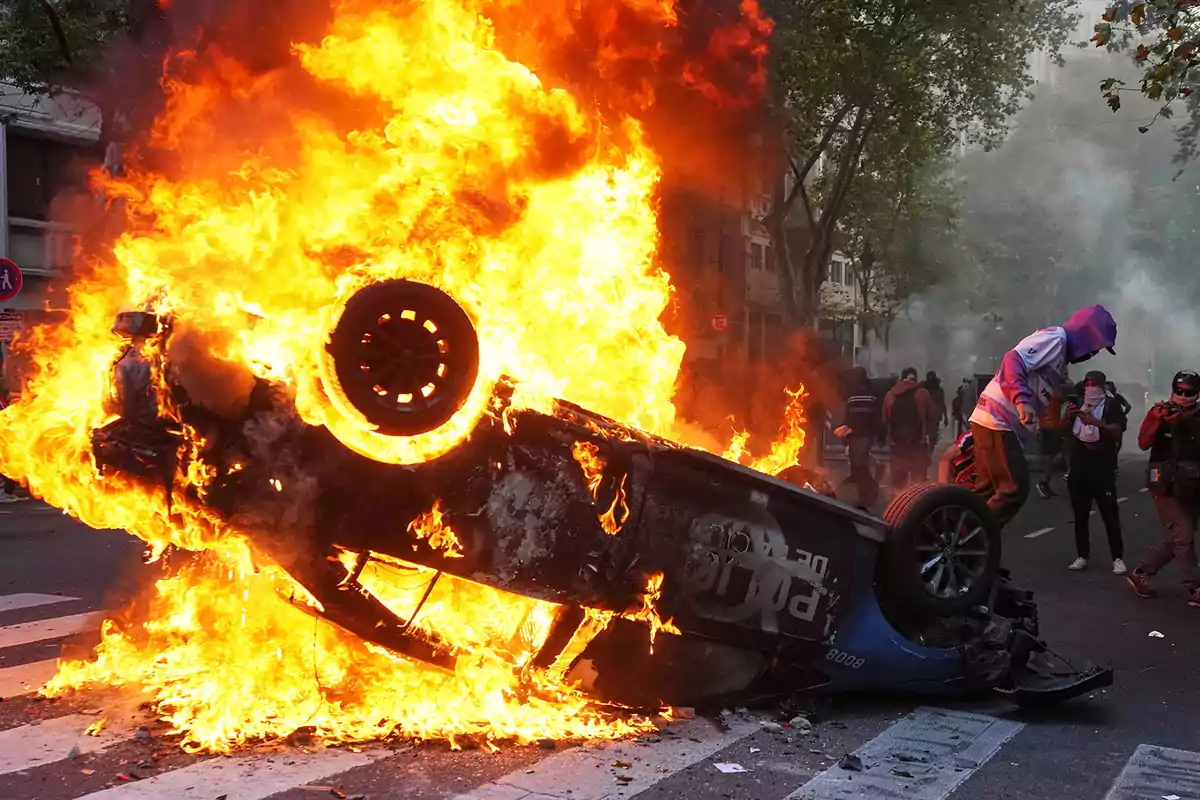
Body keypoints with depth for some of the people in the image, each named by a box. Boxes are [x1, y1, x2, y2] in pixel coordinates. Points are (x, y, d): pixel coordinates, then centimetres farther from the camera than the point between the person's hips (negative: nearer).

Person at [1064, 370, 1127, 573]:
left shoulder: (1111, 404, -2)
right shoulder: (1078, 404, 13)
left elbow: (1118, 431, -14)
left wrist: (1096, 422, -28)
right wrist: (1068, 417, -3)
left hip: (1103, 469, -5)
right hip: (1079, 469, 5)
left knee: (1110, 515, -5)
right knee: (1080, 515, 7)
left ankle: (1118, 558, -2)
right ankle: (1082, 556, 13)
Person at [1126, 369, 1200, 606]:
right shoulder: (1159, 411, -3)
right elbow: (1143, 443, -12)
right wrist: (1158, 420, -24)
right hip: (1167, 487, -4)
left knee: (1174, 541, 9)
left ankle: (1140, 574, 23)